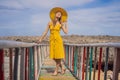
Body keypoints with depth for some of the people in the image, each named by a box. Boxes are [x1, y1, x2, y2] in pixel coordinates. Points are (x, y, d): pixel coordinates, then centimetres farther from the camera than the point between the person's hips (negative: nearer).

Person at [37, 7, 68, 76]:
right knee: (53, 56, 2)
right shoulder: (50, 23, 7)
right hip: (52, 40, 2)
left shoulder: (61, 24, 3)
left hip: (58, 40, -2)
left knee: (58, 56, -3)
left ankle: (56, 70, 11)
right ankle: (62, 68, 20)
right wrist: (41, 39, 7)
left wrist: (66, 23, 5)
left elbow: (66, 32, -5)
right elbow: (46, 32, 9)